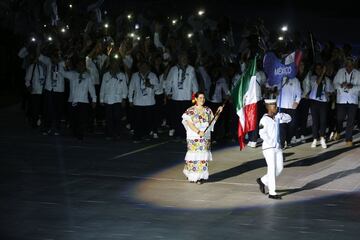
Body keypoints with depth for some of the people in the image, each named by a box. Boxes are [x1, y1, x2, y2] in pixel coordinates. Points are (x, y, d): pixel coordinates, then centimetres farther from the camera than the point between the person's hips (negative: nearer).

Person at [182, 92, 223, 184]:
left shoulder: (207, 110, 10)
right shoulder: (190, 110, -4)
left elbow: (212, 120, 13)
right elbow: (189, 123, -11)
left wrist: (218, 113, 1)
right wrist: (198, 132, -22)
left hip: (205, 137, 4)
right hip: (194, 137, -4)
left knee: (203, 157, 3)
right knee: (194, 156, -4)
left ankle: (201, 177, 8)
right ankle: (192, 176, 7)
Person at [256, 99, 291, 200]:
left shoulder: (277, 117, 11)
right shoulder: (264, 119, -10)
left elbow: (288, 118, 19)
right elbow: (262, 133, -18)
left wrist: (280, 115, 1)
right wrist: (271, 143, -18)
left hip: (277, 147, 7)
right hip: (268, 148, -7)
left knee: (279, 168, 7)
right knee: (272, 169, -8)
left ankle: (263, 180, 27)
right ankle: (272, 193, -4)